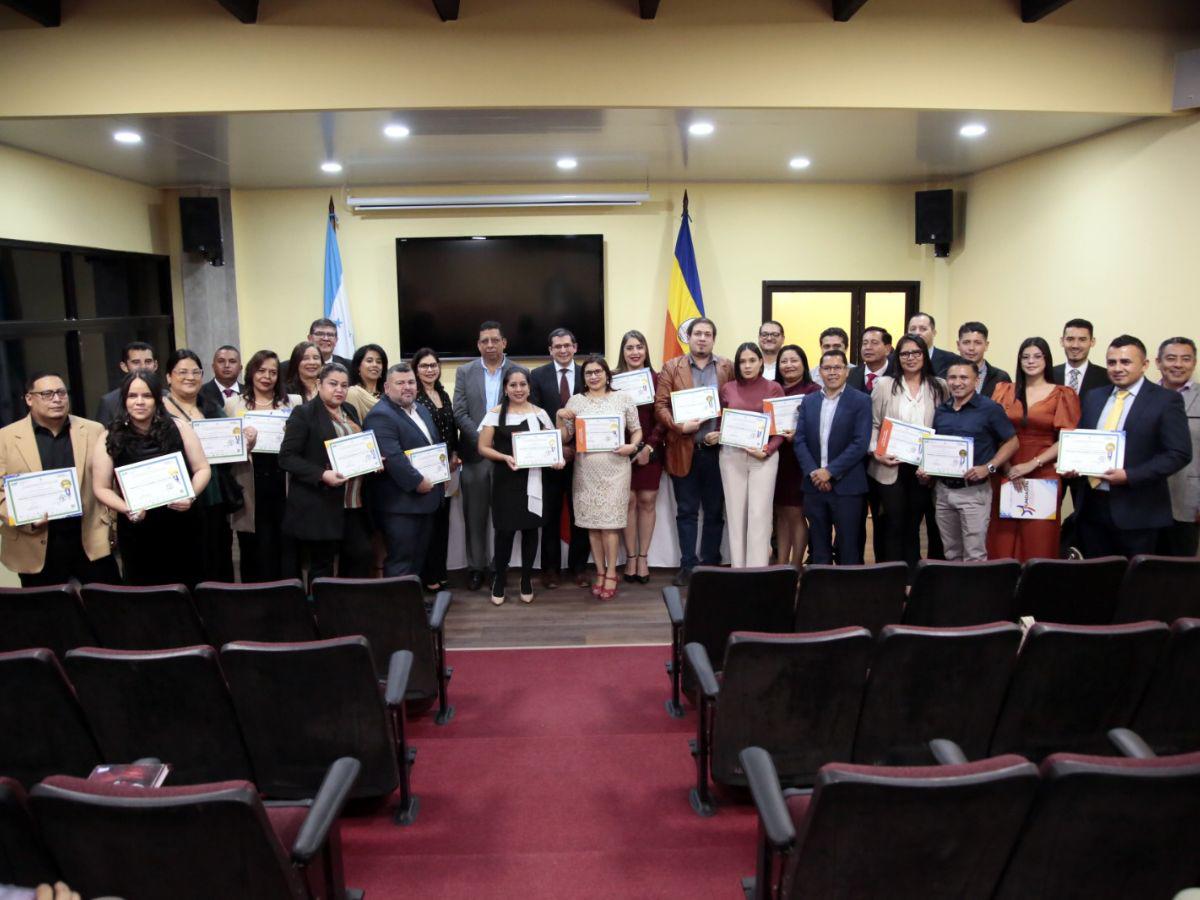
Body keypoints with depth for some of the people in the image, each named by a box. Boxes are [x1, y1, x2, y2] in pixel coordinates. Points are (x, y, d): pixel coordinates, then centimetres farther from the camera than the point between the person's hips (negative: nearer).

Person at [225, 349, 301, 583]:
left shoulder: (293, 402, 10)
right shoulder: (234, 403, 8)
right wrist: (242, 442, -15)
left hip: (284, 487, 0)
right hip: (252, 490, 0)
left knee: (287, 550, 3)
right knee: (256, 553, 6)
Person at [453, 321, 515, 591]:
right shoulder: (465, 372, 5)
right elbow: (459, 412, -1)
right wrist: (482, 439, -12)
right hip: (475, 454, 1)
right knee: (475, 514, 8)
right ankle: (476, 566, 19)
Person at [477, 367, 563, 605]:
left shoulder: (539, 414, 6)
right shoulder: (495, 414, 0)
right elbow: (483, 448, -1)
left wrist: (556, 459, -10)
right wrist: (505, 457, -17)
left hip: (532, 480, 2)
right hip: (505, 480, -2)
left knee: (530, 529, 7)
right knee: (505, 530, -2)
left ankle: (526, 580, 22)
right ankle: (499, 579, 16)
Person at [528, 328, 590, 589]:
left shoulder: (587, 375, 4)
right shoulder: (538, 376, 2)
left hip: (581, 454, 1)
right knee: (551, 515, 7)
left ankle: (579, 567, 19)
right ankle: (551, 568, 17)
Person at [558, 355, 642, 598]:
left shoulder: (623, 398, 5)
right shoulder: (576, 401, 7)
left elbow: (637, 430, 8)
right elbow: (565, 437, 7)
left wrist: (632, 446, -12)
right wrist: (560, 417, -10)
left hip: (615, 467, -2)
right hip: (586, 469, 2)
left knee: (610, 521, -4)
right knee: (592, 521, 5)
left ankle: (611, 574, 6)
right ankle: (600, 572, 16)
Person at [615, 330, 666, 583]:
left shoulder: (656, 378, 1)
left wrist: (649, 446, -9)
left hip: (651, 449, 0)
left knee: (647, 501, 4)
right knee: (628, 501, 2)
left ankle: (643, 558, 14)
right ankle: (630, 557, 12)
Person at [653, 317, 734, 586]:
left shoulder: (727, 367, 6)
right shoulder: (671, 367, 4)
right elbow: (660, 404, -2)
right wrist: (678, 426, -16)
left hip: (716, 450, 1)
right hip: (683, 450, -1)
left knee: (714, 511, 9)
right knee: (686, 512, 6)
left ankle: (710, 565, 19)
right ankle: (688, 565, 15)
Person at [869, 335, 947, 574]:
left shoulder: (939, 387, 6)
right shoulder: (885, 384, 2)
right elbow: (873, 424, 1)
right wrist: (875, 452, -12)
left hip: (924, 469, 2)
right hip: (890, 467, -2)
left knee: (913, 526, 10)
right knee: (894, 526, 2)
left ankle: (912, 579, 17)